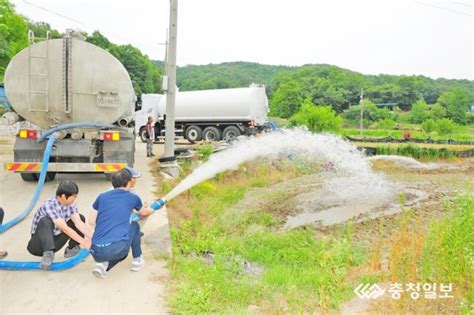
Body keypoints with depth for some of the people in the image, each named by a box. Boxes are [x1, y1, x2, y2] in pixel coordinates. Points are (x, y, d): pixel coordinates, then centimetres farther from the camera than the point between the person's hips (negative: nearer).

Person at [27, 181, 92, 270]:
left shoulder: (70, 204, -8)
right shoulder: (49, 206, -28)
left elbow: (79, 223, -16)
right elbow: (65, 228, -32)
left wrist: (92, 238, -28)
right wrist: (84, 242, -34)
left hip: (55, 242, 7)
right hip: (39, 244, -6)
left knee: (80, 218, -3)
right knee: (45, 221, -34)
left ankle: (72, 249, 2)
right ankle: (48, 254, -37)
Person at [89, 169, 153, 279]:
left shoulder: (102, 197, 14)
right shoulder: (133, 198, 9)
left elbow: (91, 221, 21)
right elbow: (144, 213, 31)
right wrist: (150, 210, 54)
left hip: (96, 252, 3)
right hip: (117, 248, -3)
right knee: (134, 225, 26)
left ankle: (103, 264, 8)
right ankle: (137, 260, 29)